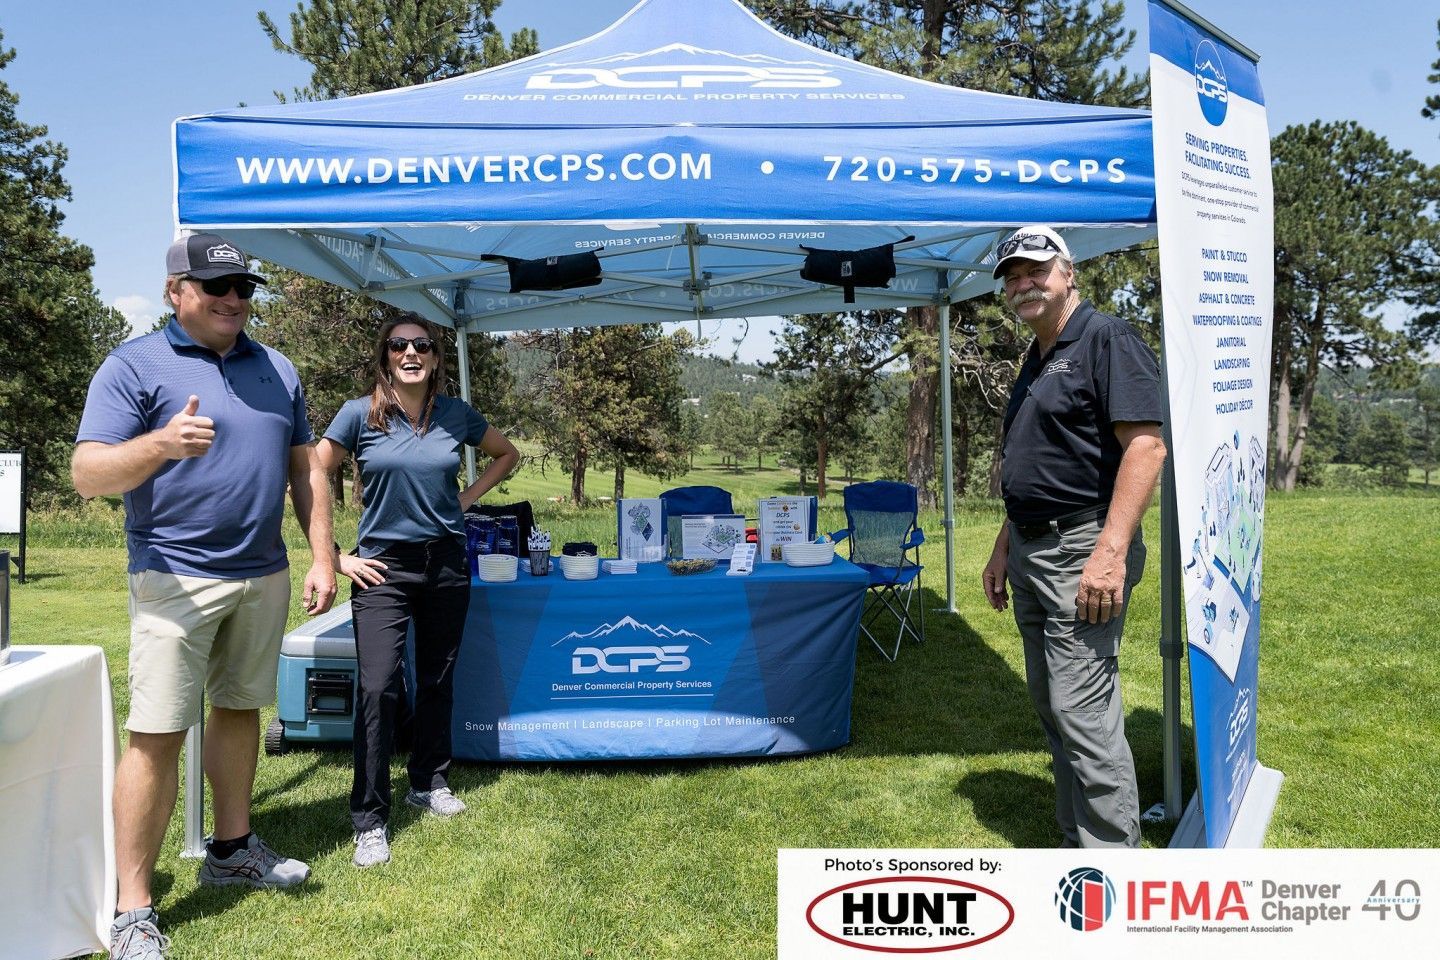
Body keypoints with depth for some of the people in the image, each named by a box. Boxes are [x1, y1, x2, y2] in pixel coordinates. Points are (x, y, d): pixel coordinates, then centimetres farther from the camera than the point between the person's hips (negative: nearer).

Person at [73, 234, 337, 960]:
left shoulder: (277, 370, 12)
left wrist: (322, 556, 7)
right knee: (157, 732, -5)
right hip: (176, 580, -5)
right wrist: (162, 444, -30)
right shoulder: (134, 364, -4)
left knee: (240, 708, 16)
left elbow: (305, 469, 14)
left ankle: (231, 848, 33)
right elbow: (87, 476, -11)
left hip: (263, 576, 6)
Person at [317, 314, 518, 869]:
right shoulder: (360, 414, -5)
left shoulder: (457, 415, 2)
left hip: (446, 563, 3)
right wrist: (333, 557, -7)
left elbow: (507, 455, 18)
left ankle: (429, 783, 32)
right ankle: (369, 820, 2)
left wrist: (466, 499, 6)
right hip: (383, 567, -3)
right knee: (377, 687, -9)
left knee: (438, 680, 14)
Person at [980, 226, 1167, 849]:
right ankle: (1077, 844, 26)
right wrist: (1004, 550, 21)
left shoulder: (1106, 338, -9)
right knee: (1053, 708, 14)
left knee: (1082, 709, -11)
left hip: (1082, 552, -10)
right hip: (1031, 553, 10)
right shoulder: (1035, 361, 19)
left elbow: (1146, 445, -19)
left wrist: (1111, 553, -26)